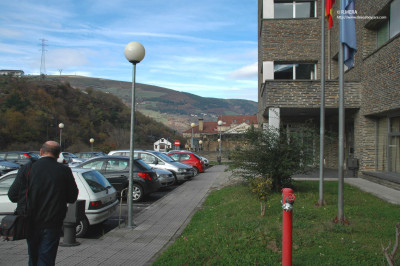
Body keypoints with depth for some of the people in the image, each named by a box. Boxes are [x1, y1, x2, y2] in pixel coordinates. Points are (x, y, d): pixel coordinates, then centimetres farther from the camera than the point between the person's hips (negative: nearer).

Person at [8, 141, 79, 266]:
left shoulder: (27, 169, -7)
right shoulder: (65, 171, -7)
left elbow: (12, 195, -5)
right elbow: (72, 198, 1)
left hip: (31, 223, 1)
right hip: (52, 224, -1)